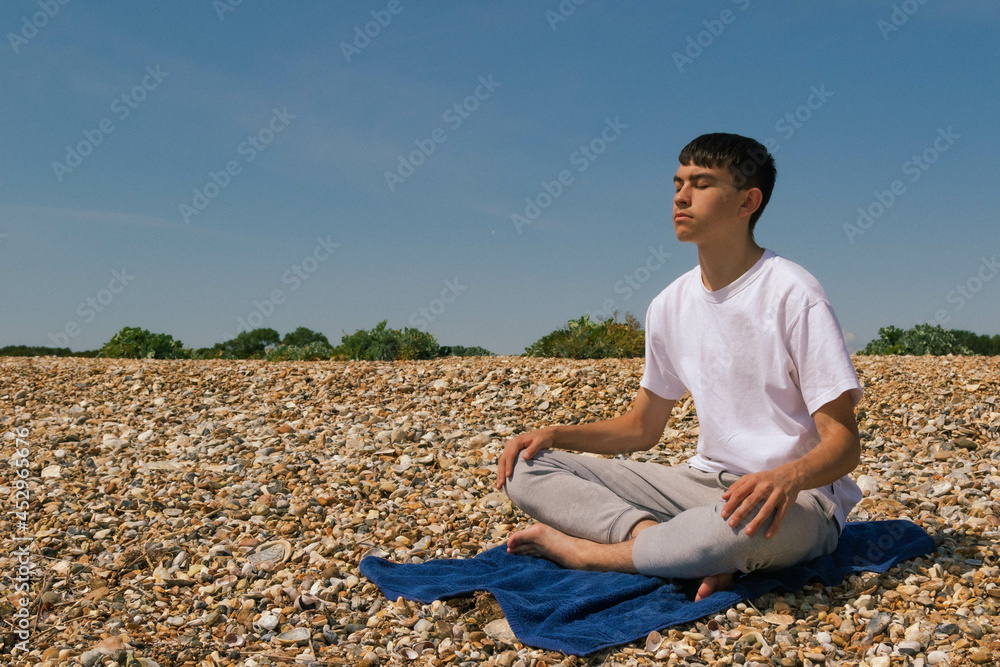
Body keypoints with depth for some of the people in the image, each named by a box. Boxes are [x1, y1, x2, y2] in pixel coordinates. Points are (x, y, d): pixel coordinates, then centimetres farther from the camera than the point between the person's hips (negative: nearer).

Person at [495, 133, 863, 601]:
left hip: (799, 498, -5)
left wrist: (789, 476, -38)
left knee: (740, 522, -44)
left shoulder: (792, 296, -13)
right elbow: (642, 427, 16)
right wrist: (555, 434, 0)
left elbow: (844, 443, -15)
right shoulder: (670, 306, 7)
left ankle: (587, 551, -17)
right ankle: (672, 545, -25)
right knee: (525, 469, -7)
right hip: (705, 481, 6)